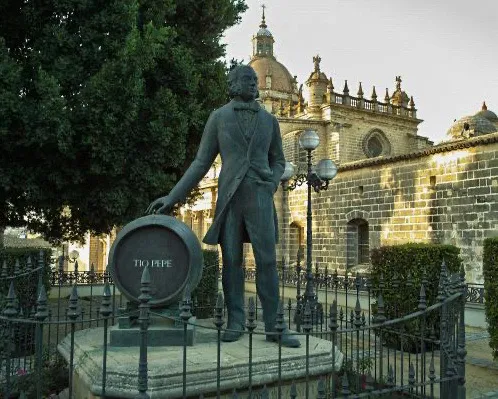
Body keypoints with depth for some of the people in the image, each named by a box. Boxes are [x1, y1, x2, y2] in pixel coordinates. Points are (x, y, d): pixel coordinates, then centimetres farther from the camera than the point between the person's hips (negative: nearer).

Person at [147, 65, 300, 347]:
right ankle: (235, 323, 9)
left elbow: (278, 161, 19)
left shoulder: (269, 120, 12)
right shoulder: (219, 117, 6)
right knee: (232, 261, 0)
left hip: (259, 195, 1)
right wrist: (173, 197, -2)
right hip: (229, 196, -1)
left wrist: (272, 186, -3)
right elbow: (201, 163, 5)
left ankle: (274, 326, -2)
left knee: (267, 260, -6)